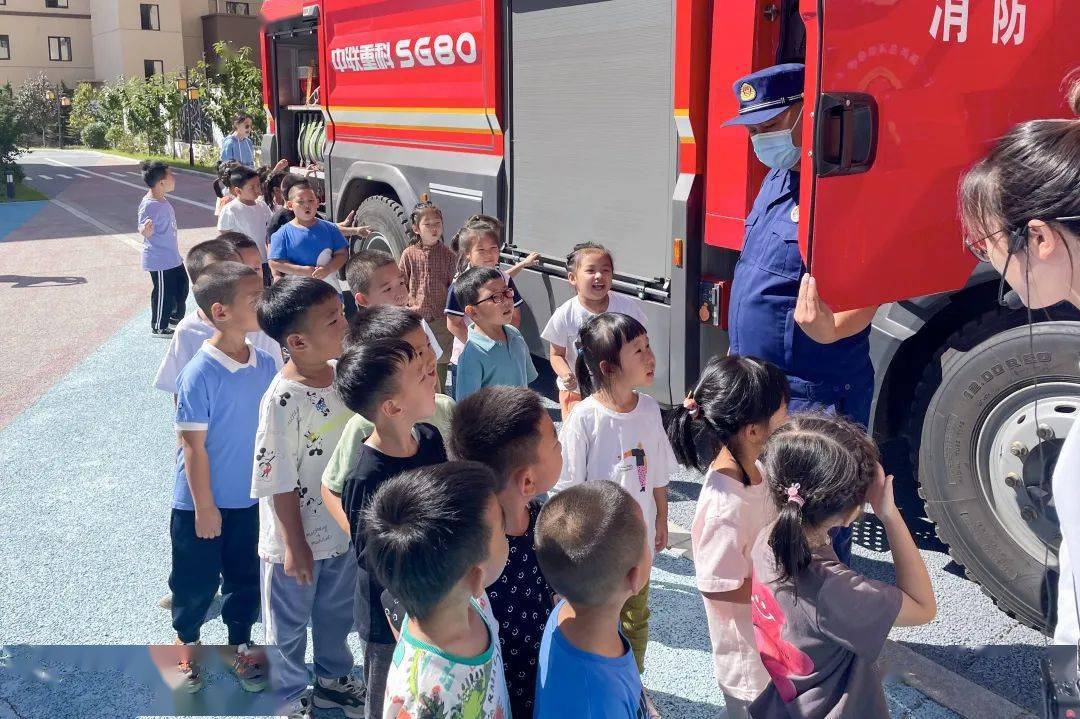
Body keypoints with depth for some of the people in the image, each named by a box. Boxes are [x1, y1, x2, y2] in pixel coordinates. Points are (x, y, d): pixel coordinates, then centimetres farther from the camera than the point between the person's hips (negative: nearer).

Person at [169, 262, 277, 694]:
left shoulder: (265, 365, -5)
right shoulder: (199, 375, -22)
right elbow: (193, 445, -18)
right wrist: (204, 507, -14)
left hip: (251, 498, 5)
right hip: (202, 502, -5)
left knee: (245, 577, 19)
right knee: (197, 580, 15)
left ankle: (240, 647, 40)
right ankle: (187, 644, 40)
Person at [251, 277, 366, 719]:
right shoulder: (284, 400, -28)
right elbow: (278, 483, -22)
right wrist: (294, 546, -17)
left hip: (342, 528, 7)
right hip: (297, 538, -7)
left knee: (336, 613, 27)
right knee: (290, 624, 18)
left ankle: (333, 679, 50)